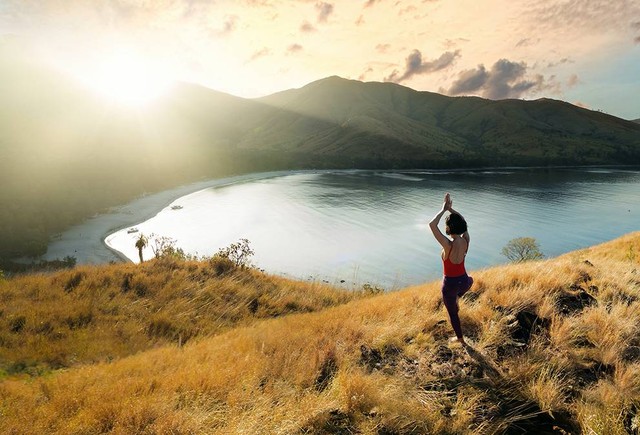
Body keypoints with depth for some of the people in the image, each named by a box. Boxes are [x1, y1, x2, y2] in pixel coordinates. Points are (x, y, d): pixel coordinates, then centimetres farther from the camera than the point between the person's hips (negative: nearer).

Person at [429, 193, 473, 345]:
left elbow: (432, 224, -27)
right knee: (470, 280, 45)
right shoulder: (466, 240, -12)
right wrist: (451, 209, 2)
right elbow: (462, 221, 7)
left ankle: (460, 339, 38)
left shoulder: (449, 245, -30)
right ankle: (456, 299, 36)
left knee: (452, 313, 21)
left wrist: (444, 209, -18)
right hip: (463, 281, 5)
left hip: (450, 284, -4)